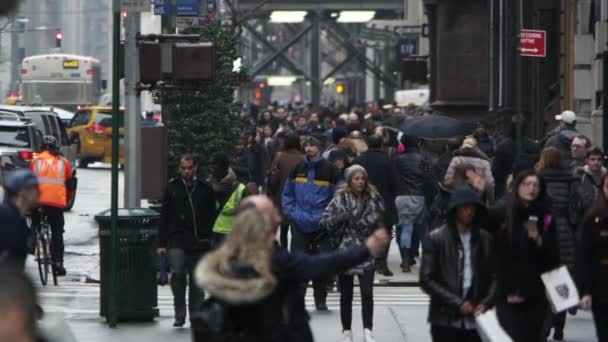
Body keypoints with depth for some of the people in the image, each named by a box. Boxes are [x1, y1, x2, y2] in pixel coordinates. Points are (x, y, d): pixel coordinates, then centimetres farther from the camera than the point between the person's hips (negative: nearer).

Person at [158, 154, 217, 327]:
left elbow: (211, 216, 10)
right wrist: (162, 243, 2)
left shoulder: (205, 188, 6)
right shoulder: (172, 188, 5)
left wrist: (209, 239, 4)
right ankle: (180, 314, -4)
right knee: (177, 274, -16)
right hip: (177, 241, -1)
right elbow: (164, 217, 7)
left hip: (199, 242, 1)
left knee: (197, 280, 6)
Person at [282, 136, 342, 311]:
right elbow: (287, 194, 16)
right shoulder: (298, 169, 8)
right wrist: (290, 213, 3)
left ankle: (320, 299, 16)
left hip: (321, 224, -2)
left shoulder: (329, 170, -1)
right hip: (299, 223, 2)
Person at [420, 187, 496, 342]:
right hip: (446, 320, -3)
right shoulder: (436, 239, -3)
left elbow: (494, 276, 9)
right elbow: (426, 280, -7)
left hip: (475, 320, 3)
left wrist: (486, 303, -9)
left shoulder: (485, 239, 7)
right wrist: (457, 303, -13)